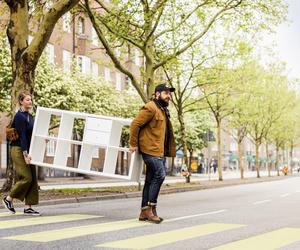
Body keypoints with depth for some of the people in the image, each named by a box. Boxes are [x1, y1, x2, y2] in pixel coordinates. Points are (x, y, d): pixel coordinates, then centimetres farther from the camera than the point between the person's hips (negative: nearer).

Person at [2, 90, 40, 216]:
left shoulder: (29, 116, 13)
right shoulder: (19, 116, -12)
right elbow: (22, 136, -18)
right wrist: (25, 154, -23)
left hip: (27, 150, 8)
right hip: (18, 150, -8)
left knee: (33, 179, 3)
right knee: (26, 177, -11)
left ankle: (28, 207, 6)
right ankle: (8, 199, 8)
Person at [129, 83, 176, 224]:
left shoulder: (163, 110, 21)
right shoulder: (151, 108, -11)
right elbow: (135, 124, -16)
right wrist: (133, 144, -15)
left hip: (160, 151, 10)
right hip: (151, 149, -10)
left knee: (151, 180, 9)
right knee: (159, 175, -17)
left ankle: (145, 212, 13)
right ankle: (151, 208, -10)